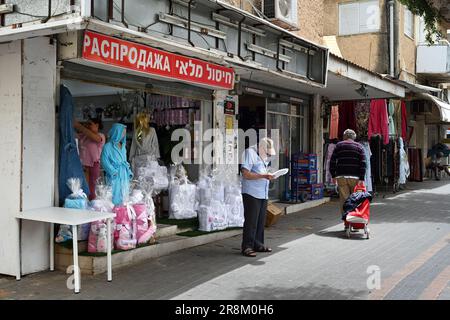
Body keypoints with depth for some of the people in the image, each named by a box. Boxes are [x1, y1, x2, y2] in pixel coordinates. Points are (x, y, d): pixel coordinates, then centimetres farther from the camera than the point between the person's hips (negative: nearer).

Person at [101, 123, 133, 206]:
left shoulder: (123, 146, 16)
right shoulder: (108, 146, -6)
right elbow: (104, 161, -12)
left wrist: (128, 171, 12)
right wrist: (113, 171, -19)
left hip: (124, 175, 7)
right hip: (115, 176, -7)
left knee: (124, 196, 7)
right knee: (115, 197, -8)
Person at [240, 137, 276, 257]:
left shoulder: (264, 156, 18)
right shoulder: (250, 153, -9)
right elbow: (246, 174, -17)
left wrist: (269, 175, 9)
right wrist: (263, 176, -21)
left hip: (263, 194, 9)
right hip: (251, 193, -8)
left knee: (261, 221, 12)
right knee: (251, 221, -7)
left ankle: (258, 244, 21)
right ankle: (247, 247, -2)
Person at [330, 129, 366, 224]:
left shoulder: (339, 145, 9)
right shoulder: (359, 147, 9)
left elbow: (332, 161, 5)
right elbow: (363, 163, -1)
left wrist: (333, 175, 10)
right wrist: (361, 178, -5)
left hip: (341, 177, 0)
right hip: (355, 177, 0)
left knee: (344, 200, 1)